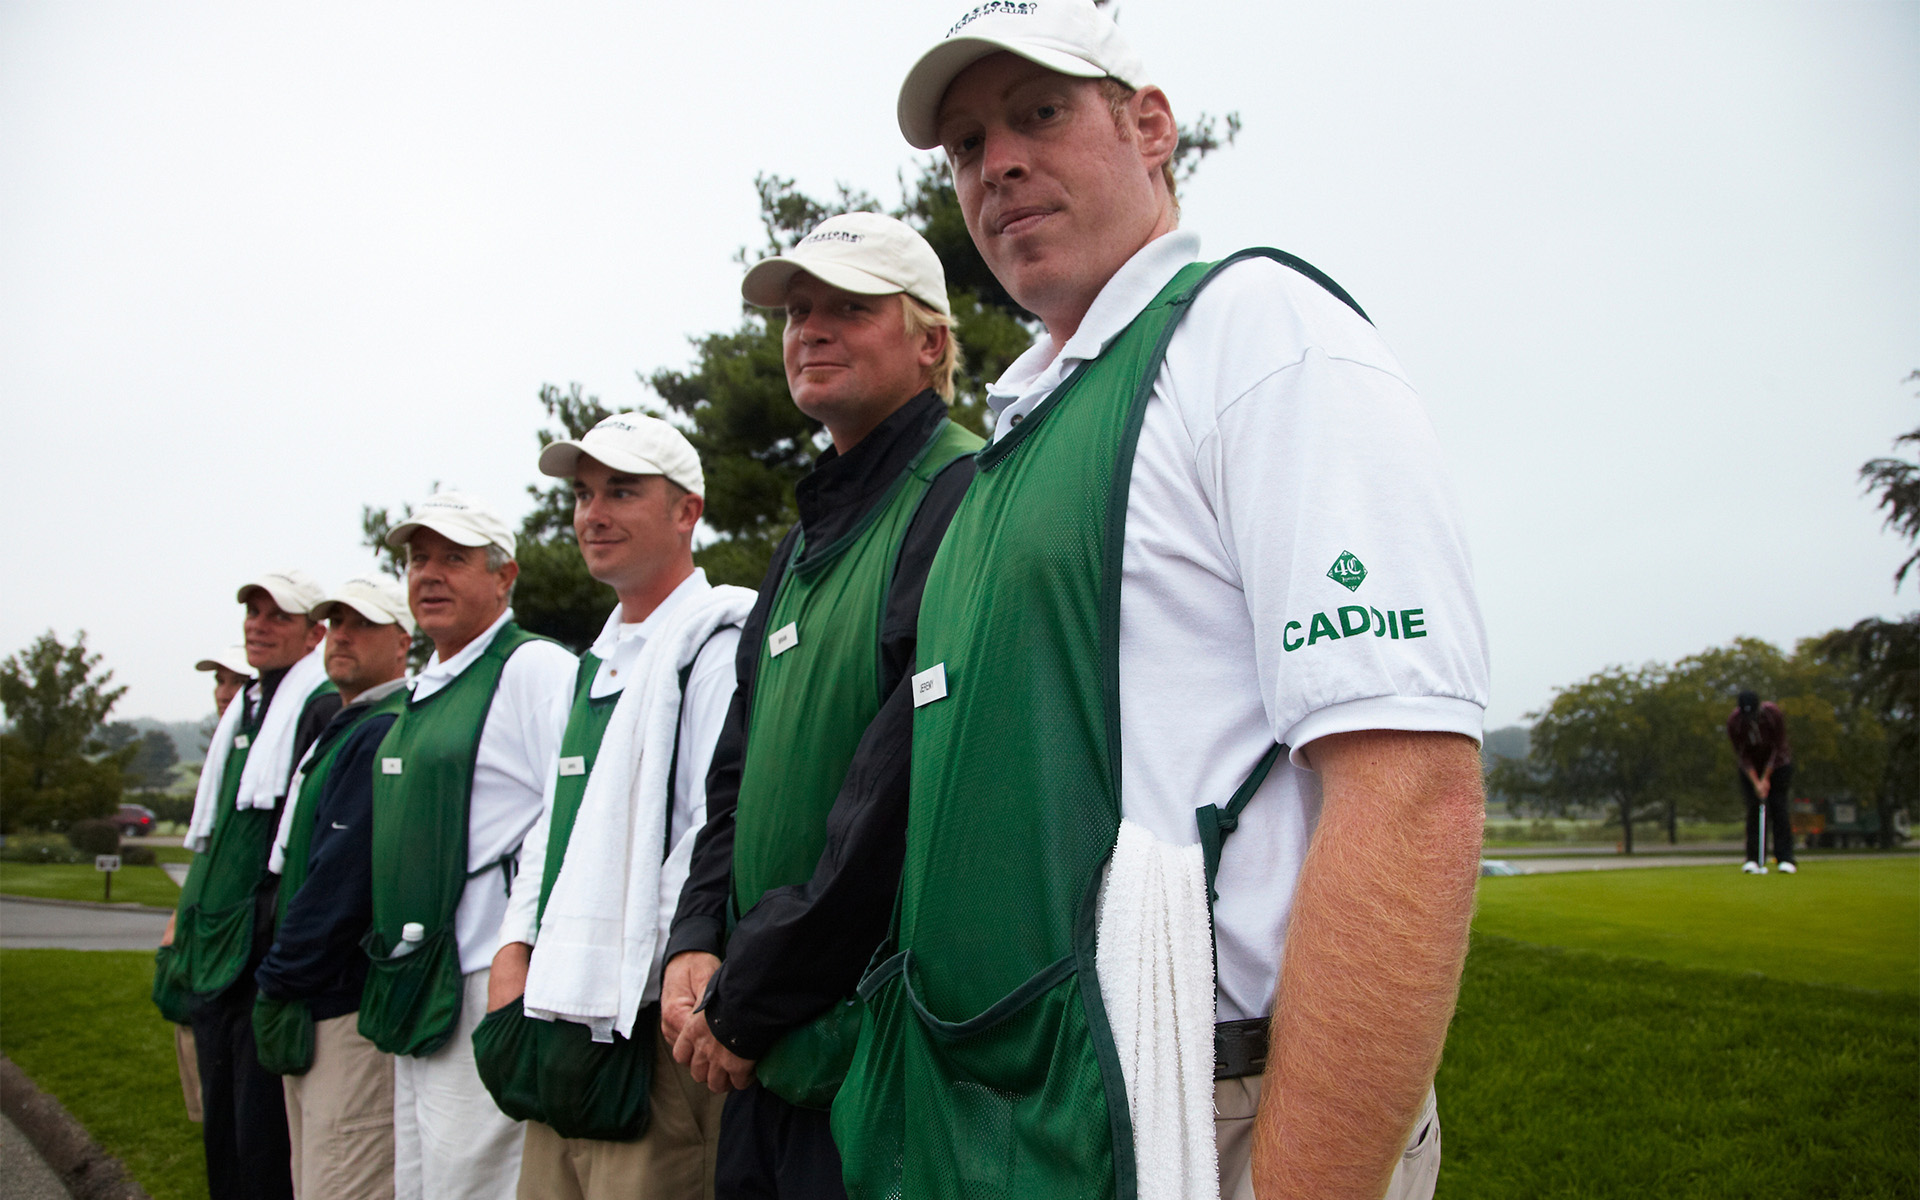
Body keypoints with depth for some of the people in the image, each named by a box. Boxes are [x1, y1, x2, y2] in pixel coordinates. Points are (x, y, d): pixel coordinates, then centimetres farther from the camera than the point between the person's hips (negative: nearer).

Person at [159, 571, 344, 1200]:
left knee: (263, 1131, -5)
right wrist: (188, 913, 20)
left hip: (271, 954, -9)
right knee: (222, 1125, 16)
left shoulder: (324, 709, -11)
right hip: (216, 956, 9)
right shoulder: (243, 709, 18)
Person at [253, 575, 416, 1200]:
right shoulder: (343, 728, 19)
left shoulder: (386, 733, -14)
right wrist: (281, 980, 16)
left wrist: (279, 984, -15)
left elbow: (343, 874, -21)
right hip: (313, 999, 10)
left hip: (351, 1007, -10)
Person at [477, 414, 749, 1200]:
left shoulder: (718, 647, -10)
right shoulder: (598, 663, 19)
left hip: (649, 1041, -8)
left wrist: (624, 1006, -15)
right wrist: (514, 957, 8)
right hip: (563, 1032, 8)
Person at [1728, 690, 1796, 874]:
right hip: (1751, 768, 1)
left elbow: (1778, 747, -16)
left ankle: (1785, 859, -9)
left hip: (1777, 764, -1)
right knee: (1753, 809, -7)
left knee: (1779, 807, -9)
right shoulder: (1733, 721, -22)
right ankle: (1754, 860, -6)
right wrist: (1756, 782, -20)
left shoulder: (1774, 713, -25)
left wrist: (1766, 778, -15)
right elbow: (1741, 754, -14)